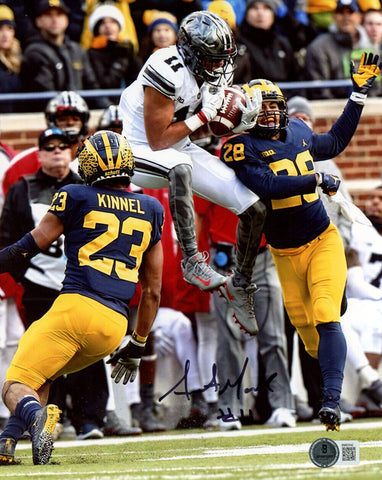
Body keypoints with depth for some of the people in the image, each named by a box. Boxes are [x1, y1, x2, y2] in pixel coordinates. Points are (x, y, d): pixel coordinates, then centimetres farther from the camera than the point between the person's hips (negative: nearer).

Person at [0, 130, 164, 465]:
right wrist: (137, 347, 29)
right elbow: (152, 292, 21)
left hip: (76, 307, -5)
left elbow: (29, 248, 7)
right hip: (115, 327, 5)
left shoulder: (77, 198, 6)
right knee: (40, 377, 25)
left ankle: (35, 415, -36)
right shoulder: (151, 211, 18)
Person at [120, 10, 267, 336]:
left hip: (181, 149, 8)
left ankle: (240, 285, 19)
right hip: (141, 152, -8)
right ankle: (192, 261, -40)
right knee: (180, 167, -44)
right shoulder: (167, 71, -28)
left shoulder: (215, 72, -4)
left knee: (255, 210, -1)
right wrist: (204, 115, -23)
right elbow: (158, 141, -24)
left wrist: (243, 121, -11)